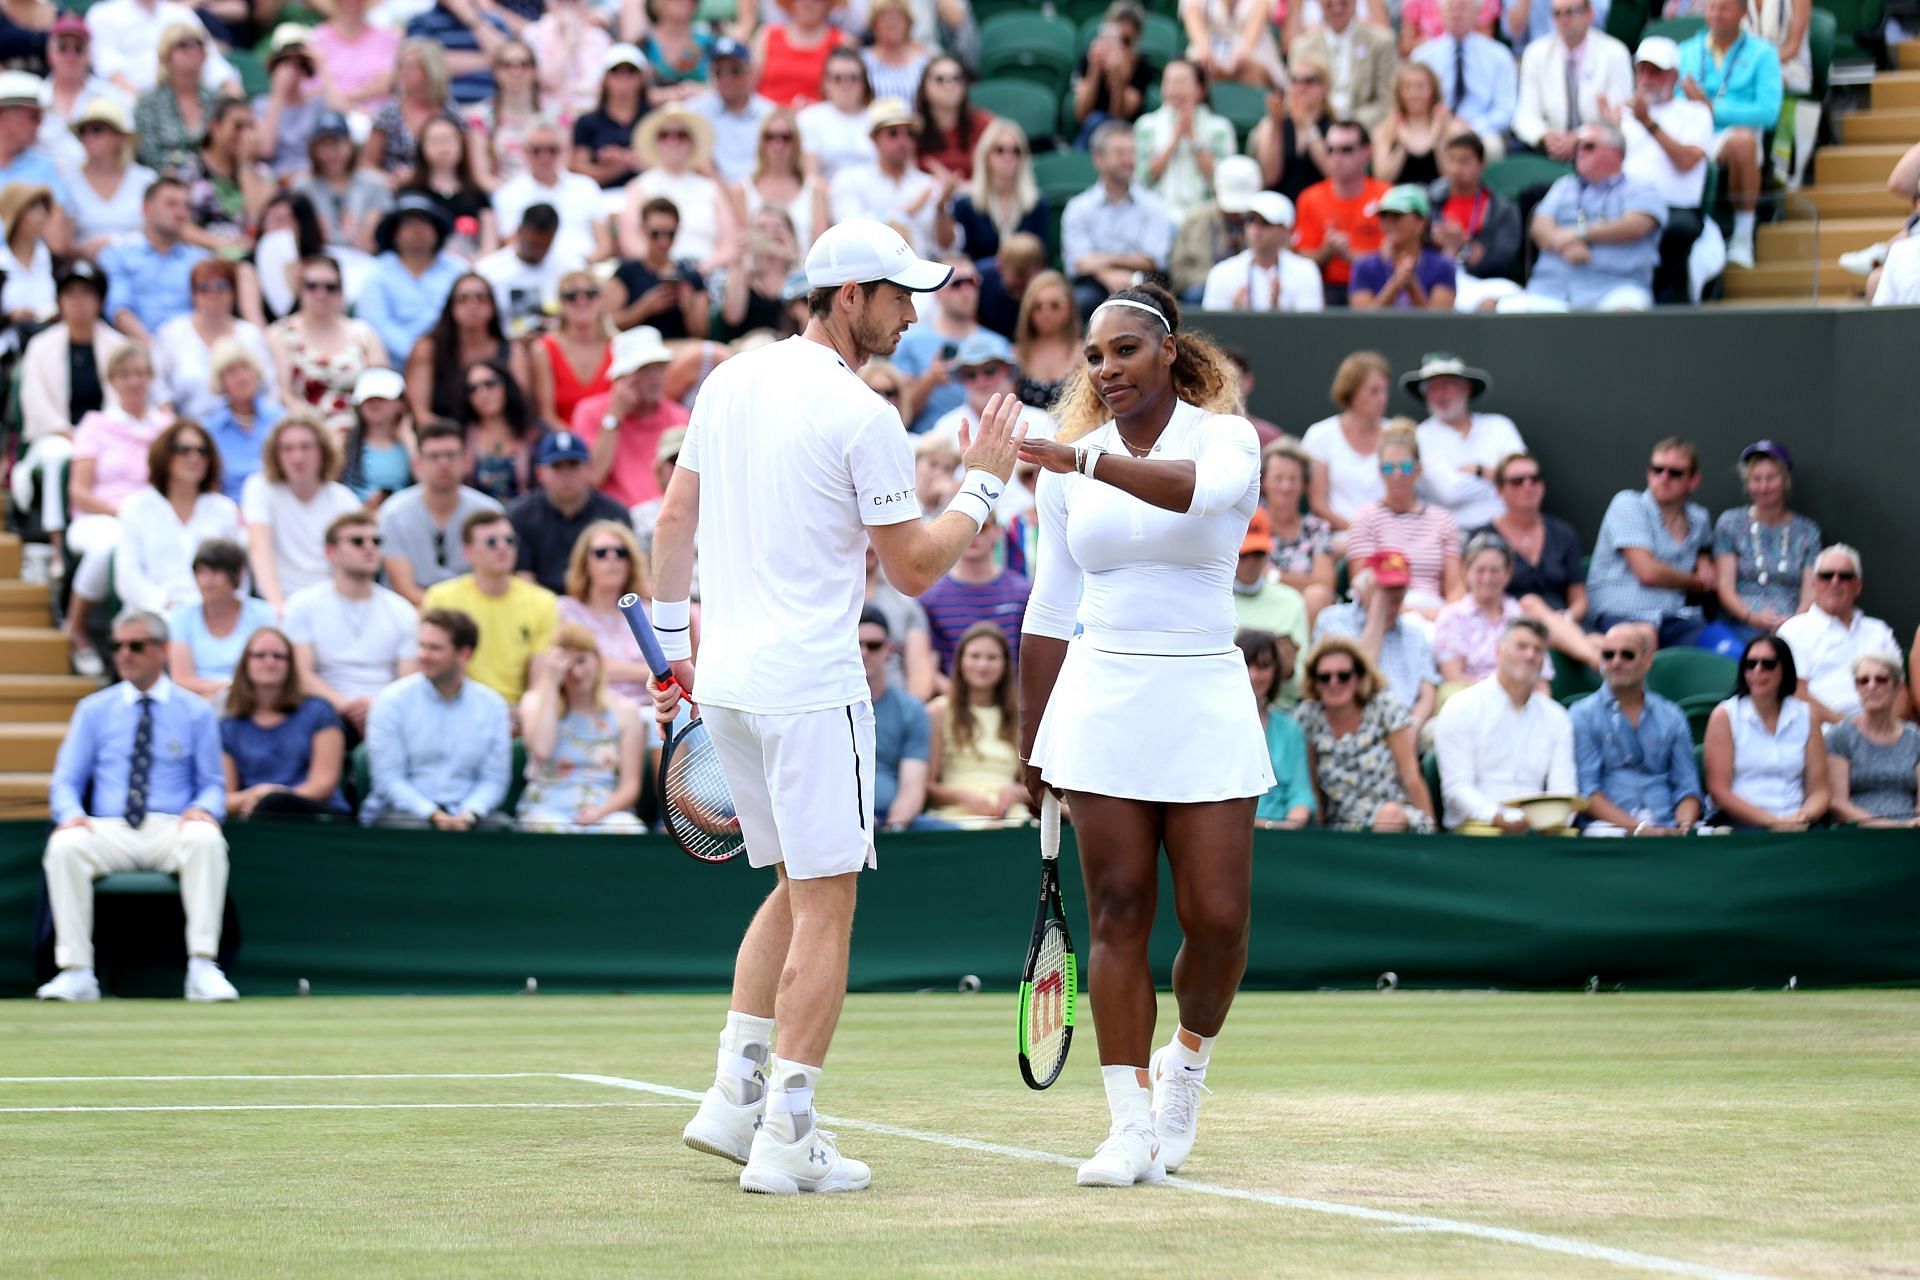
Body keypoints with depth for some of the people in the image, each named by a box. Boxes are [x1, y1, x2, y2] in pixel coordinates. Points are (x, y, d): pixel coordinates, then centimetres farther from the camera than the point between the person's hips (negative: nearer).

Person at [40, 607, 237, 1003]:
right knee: (64, 845, -33)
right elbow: (66, 781, 13)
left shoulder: (196, 712, 13)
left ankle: (202, 967, -37)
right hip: (109, 832, 1)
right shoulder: (93, 710, 16)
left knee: (206, 840, -37)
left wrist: (203, 809, -14)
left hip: (173, 831, -1)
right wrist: (71, 813, -11)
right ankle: (76, 973, -31)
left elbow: (212, 785, 11)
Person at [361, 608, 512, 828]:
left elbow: (493, 779, 6)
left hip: (466, 812, 2)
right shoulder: (391, 701, 1)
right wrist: (432, 815, -17)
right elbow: (388, 777, -4)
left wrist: (468, 815, -14)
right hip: (402, 811, -2)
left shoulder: (492, 705, 8)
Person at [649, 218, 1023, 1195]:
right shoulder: (862, 418, -13)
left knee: (797, 887, 19)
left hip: (724, 679, 8)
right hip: (810, 689, -8)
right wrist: (983, 482, 3)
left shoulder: (730, 381, 9)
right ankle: (787, 1140, -4)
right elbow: (915, 569, -8)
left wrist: (671, 645, 21)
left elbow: (675, 520, 14)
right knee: (825, 904, -2)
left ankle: (733, 1095, 13)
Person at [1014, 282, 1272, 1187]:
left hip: (1205, 698, -2)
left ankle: (1186, 1060, 25)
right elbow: (1051, 612, 13)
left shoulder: (1227, 437, -2)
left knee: (1217, 920, -5)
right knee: (1117, 914, -3)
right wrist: (1031, 740, 13)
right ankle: (1133, 1125, -1)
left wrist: (1090, 461, -40)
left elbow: (1204, 488, -28)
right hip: (1100, 698, 2)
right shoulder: (1069, 467, 8)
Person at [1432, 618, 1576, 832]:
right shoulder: (1460, 708, 4)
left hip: (1539, 828, 4)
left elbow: (1563, 789, 9)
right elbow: (1457, 786, -5)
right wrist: (1497, 817, -24)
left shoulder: (1556, 718, 17)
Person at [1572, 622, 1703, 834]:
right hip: (1610, 829, -2)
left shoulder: (1672, 718, 20)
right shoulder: (1582, 715, 9)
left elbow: (1687, 788, 14)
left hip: (1668, 831, 3)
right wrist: (1639, 828, -16)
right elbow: (1587, 791, -1)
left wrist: (1684, 826, -10)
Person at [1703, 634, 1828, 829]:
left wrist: (1804, 816, -14)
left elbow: (1819, 791, 9)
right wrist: (1772, 821, -15)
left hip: (1795, 824, 3)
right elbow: (1719, 791, -4)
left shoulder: (1806, 716, 13)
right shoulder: (1724, 716, 4)